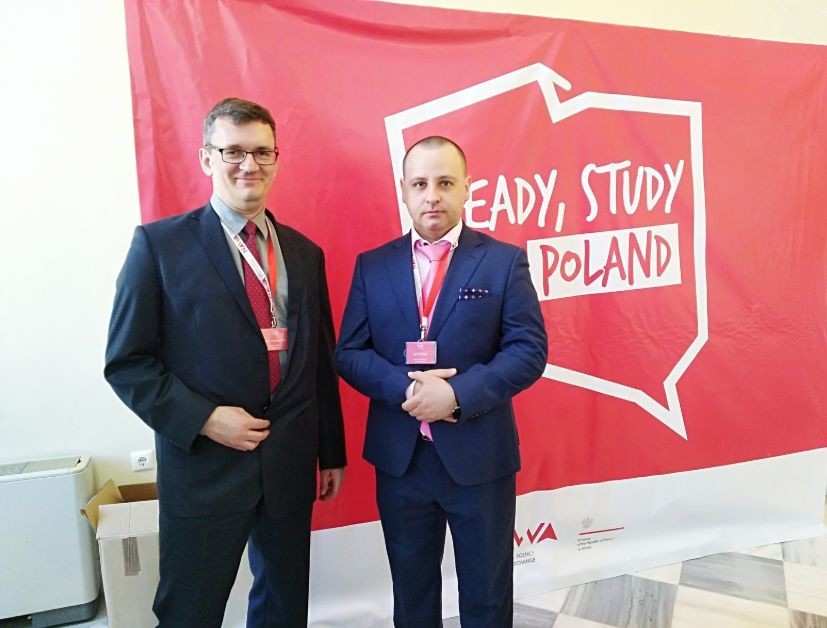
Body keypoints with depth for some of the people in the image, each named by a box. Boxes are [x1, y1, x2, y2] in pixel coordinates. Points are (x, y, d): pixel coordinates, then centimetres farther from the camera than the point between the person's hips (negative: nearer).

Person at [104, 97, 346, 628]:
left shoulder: (305, 253, 7)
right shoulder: (160, 244, -6)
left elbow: (321, 360, 9)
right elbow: (127, 362, -6)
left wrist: (332, 451, 11)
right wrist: (203, 419, -17)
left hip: (291, 464, 4)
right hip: (204, 465, -4)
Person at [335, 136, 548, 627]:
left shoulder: (505, 260, -4)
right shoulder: (373, 266, 3)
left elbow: (529, 350, -9)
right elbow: (349, 353, 0)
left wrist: (457, 394, -21)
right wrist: (405, 388, -18)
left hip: (480, 456, -2)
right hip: (399, 457, 2)